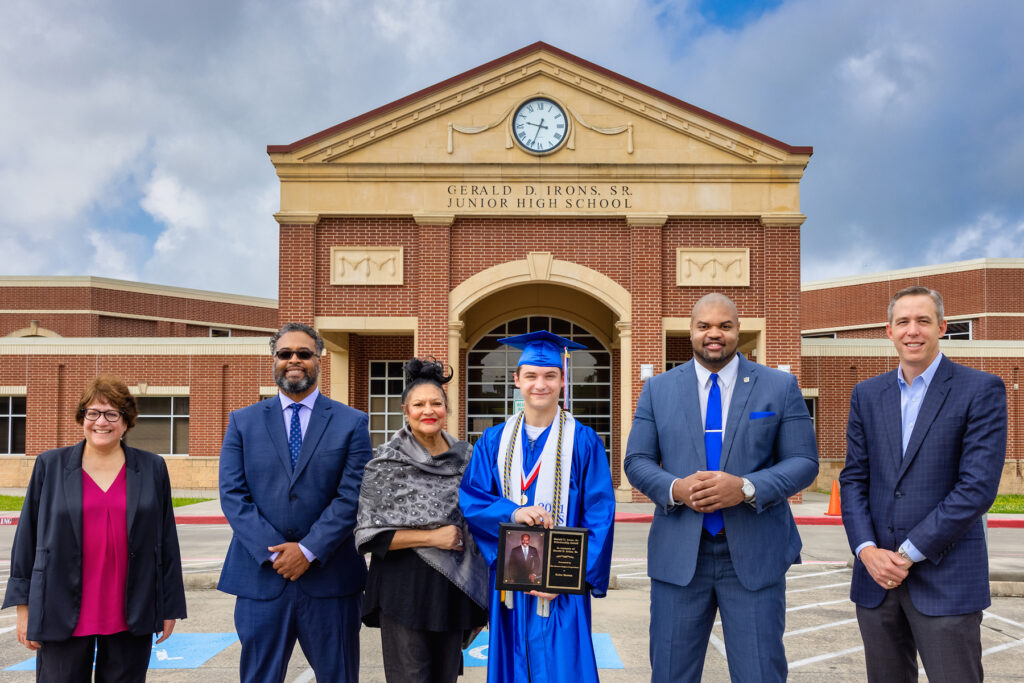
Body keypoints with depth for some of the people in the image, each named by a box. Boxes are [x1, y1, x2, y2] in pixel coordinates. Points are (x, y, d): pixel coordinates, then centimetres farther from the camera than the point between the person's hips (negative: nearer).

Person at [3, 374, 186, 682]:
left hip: (130, 618, 1)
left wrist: (170, 607, 5)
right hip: (63, 616, 0)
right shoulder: (50, 466, 5)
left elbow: (166, 541, 7)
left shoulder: (152, 469, 6)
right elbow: (27, 538, 6)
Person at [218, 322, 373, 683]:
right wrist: (275, 553, -11)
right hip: (261, 578, 1)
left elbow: (352, 496, -5)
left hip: (330, 577, -1)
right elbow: (232, 495, -1)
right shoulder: (243, 422, 7)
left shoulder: (352, 423, 2)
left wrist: (308, 551, -13)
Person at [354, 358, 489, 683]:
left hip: (454, 586, 4)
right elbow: (370, 533, -9)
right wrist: (431, 537, -17)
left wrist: (480, 599, 11)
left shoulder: (465, 456, 5)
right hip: (406, 587, -4)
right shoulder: (387, 462, -7)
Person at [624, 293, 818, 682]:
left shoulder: (781, 386, 3)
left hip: (755, 555, -1)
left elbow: (804, 463, -1)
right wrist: (676, 489, -16)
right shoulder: (658, 389, 7)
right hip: (678, 555, 1)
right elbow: (636, 461, 5)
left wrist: (746, 488, -18)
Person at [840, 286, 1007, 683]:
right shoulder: (866, 394, 10)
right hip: (877, 574, 4)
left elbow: (978, 486, -11)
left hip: (946, 579, -4)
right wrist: (867, 550, -7)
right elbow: (853, 479, 8)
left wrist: (909, 553, -13)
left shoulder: (981, 390, -4)